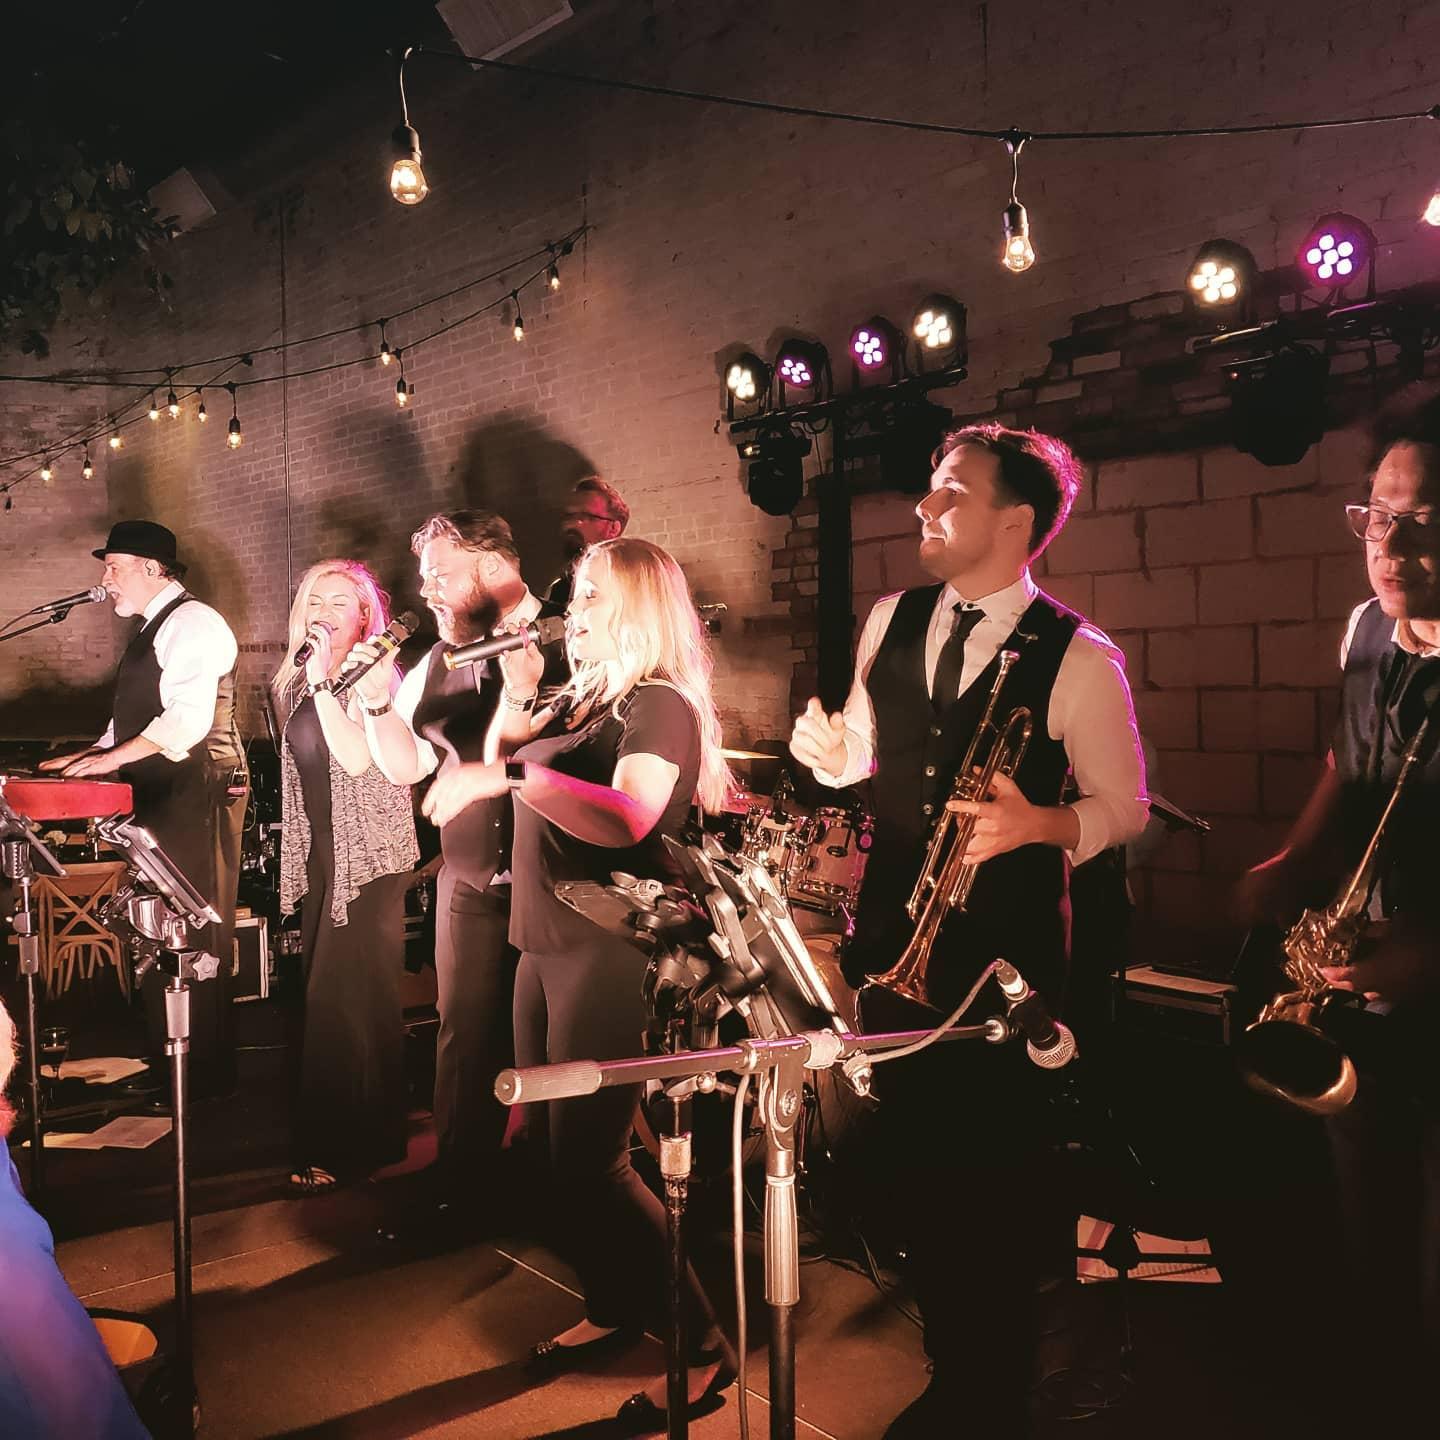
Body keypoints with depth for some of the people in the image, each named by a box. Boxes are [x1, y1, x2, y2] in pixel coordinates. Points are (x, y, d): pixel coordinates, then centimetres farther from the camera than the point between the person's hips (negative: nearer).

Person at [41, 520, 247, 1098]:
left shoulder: (191, 621, -10)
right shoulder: (154, 628, 20)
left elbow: (188, 719, -20)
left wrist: (113, 757, -16)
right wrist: (91, 755, 12)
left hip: (198, 793, -10)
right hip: (162, 795, 10)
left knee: (192, 938, -4)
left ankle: (204, 1073, 5)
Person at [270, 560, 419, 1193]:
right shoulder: (296, 681, 12)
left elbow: (357, 759, -25)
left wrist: (322, 683, -24)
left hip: (369, 858, -8)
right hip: (320, 856, 8)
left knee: (347, 1001, -6)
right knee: (323, 995, 12)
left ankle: (351, 1147, 4)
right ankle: (327, 1135, 25)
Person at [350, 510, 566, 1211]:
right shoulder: (437, 664, 11)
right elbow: (405, 766, 12)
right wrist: (380, 702, -3)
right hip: (471, 883, 5)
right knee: (466, 1038, 10)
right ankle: (461, 1193, 25)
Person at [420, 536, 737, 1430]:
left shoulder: (661, 706, -13)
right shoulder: (582, 699, 14)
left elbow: (627, 820, -31)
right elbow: (500, 767, 19)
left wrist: (510, 773, -36)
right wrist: (518, 692, 7)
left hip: (611, 953, -9)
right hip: (549, 945, 9)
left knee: (592, 1159, -9)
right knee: (559, 1148, 15)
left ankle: (702, 1347, 2)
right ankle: (614, 1308, 32)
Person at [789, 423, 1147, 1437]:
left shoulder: (1079, 658, -11)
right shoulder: (890, 622, 4)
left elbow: (1124, 807, -6)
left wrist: (1039, 824, -25)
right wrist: (832, 754, -7)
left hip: (1005, 946, -5)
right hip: (892, 934, 5)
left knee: (999, 1170, 6)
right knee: (918, 1158, 15)